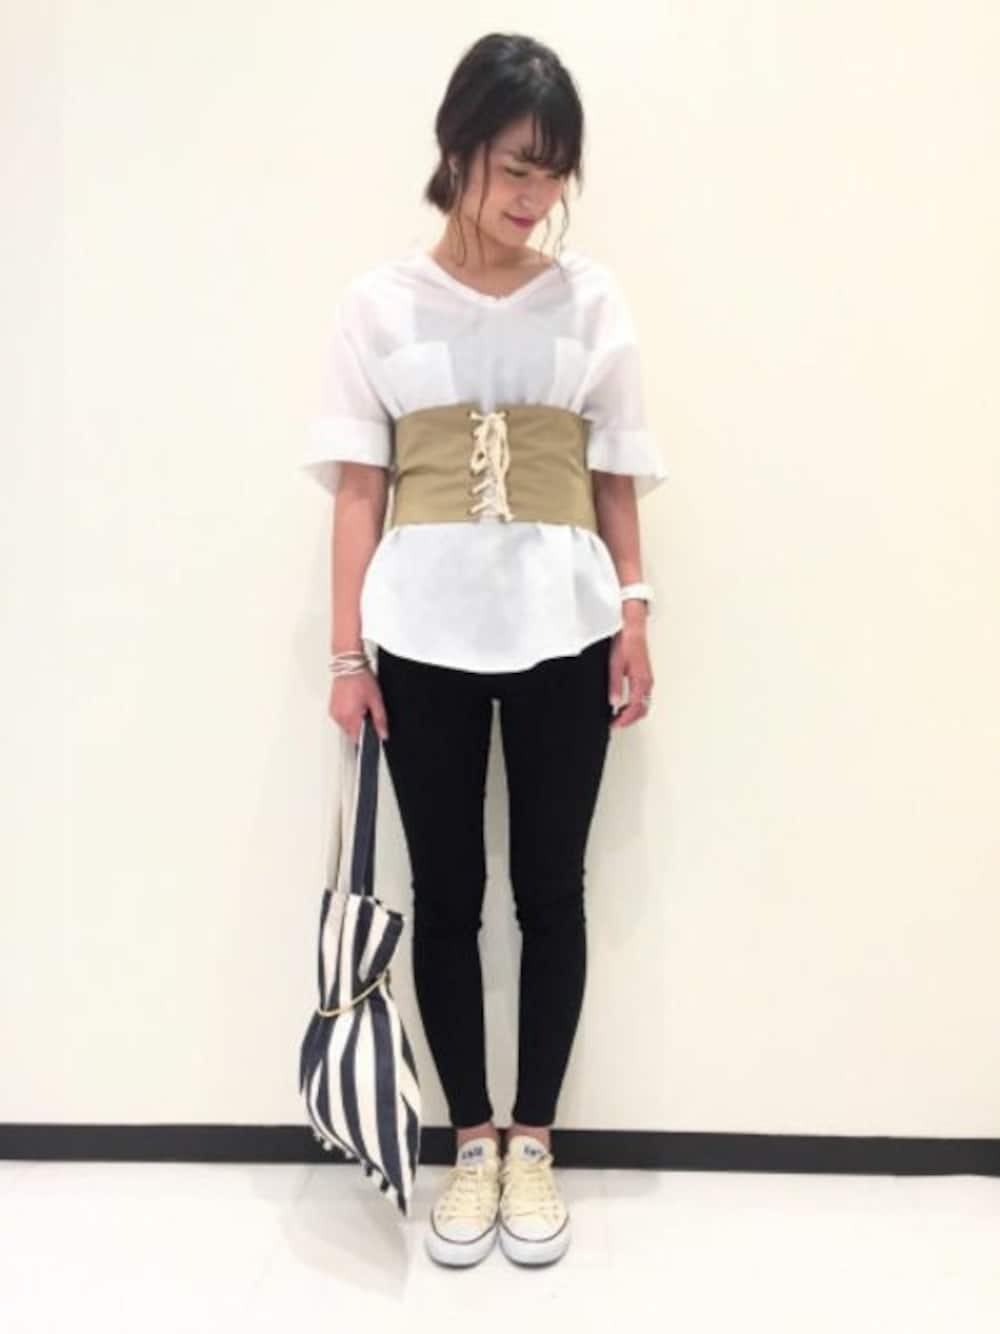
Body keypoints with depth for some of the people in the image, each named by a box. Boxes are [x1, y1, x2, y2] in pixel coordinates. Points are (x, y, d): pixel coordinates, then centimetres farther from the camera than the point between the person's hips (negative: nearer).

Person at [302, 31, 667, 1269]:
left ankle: (534, 1140, 26)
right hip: (425, 628, 0)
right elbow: (358, 487, 0)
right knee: (445, 891, 7)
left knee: (550, 888, 7)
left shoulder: (591, 298, 7)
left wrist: (634, 613, 0)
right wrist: (348, 650, -4)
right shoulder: (380, 302, 4)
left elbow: (615, 477, 7)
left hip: (561, 624, 1)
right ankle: (470, 1142, 26)